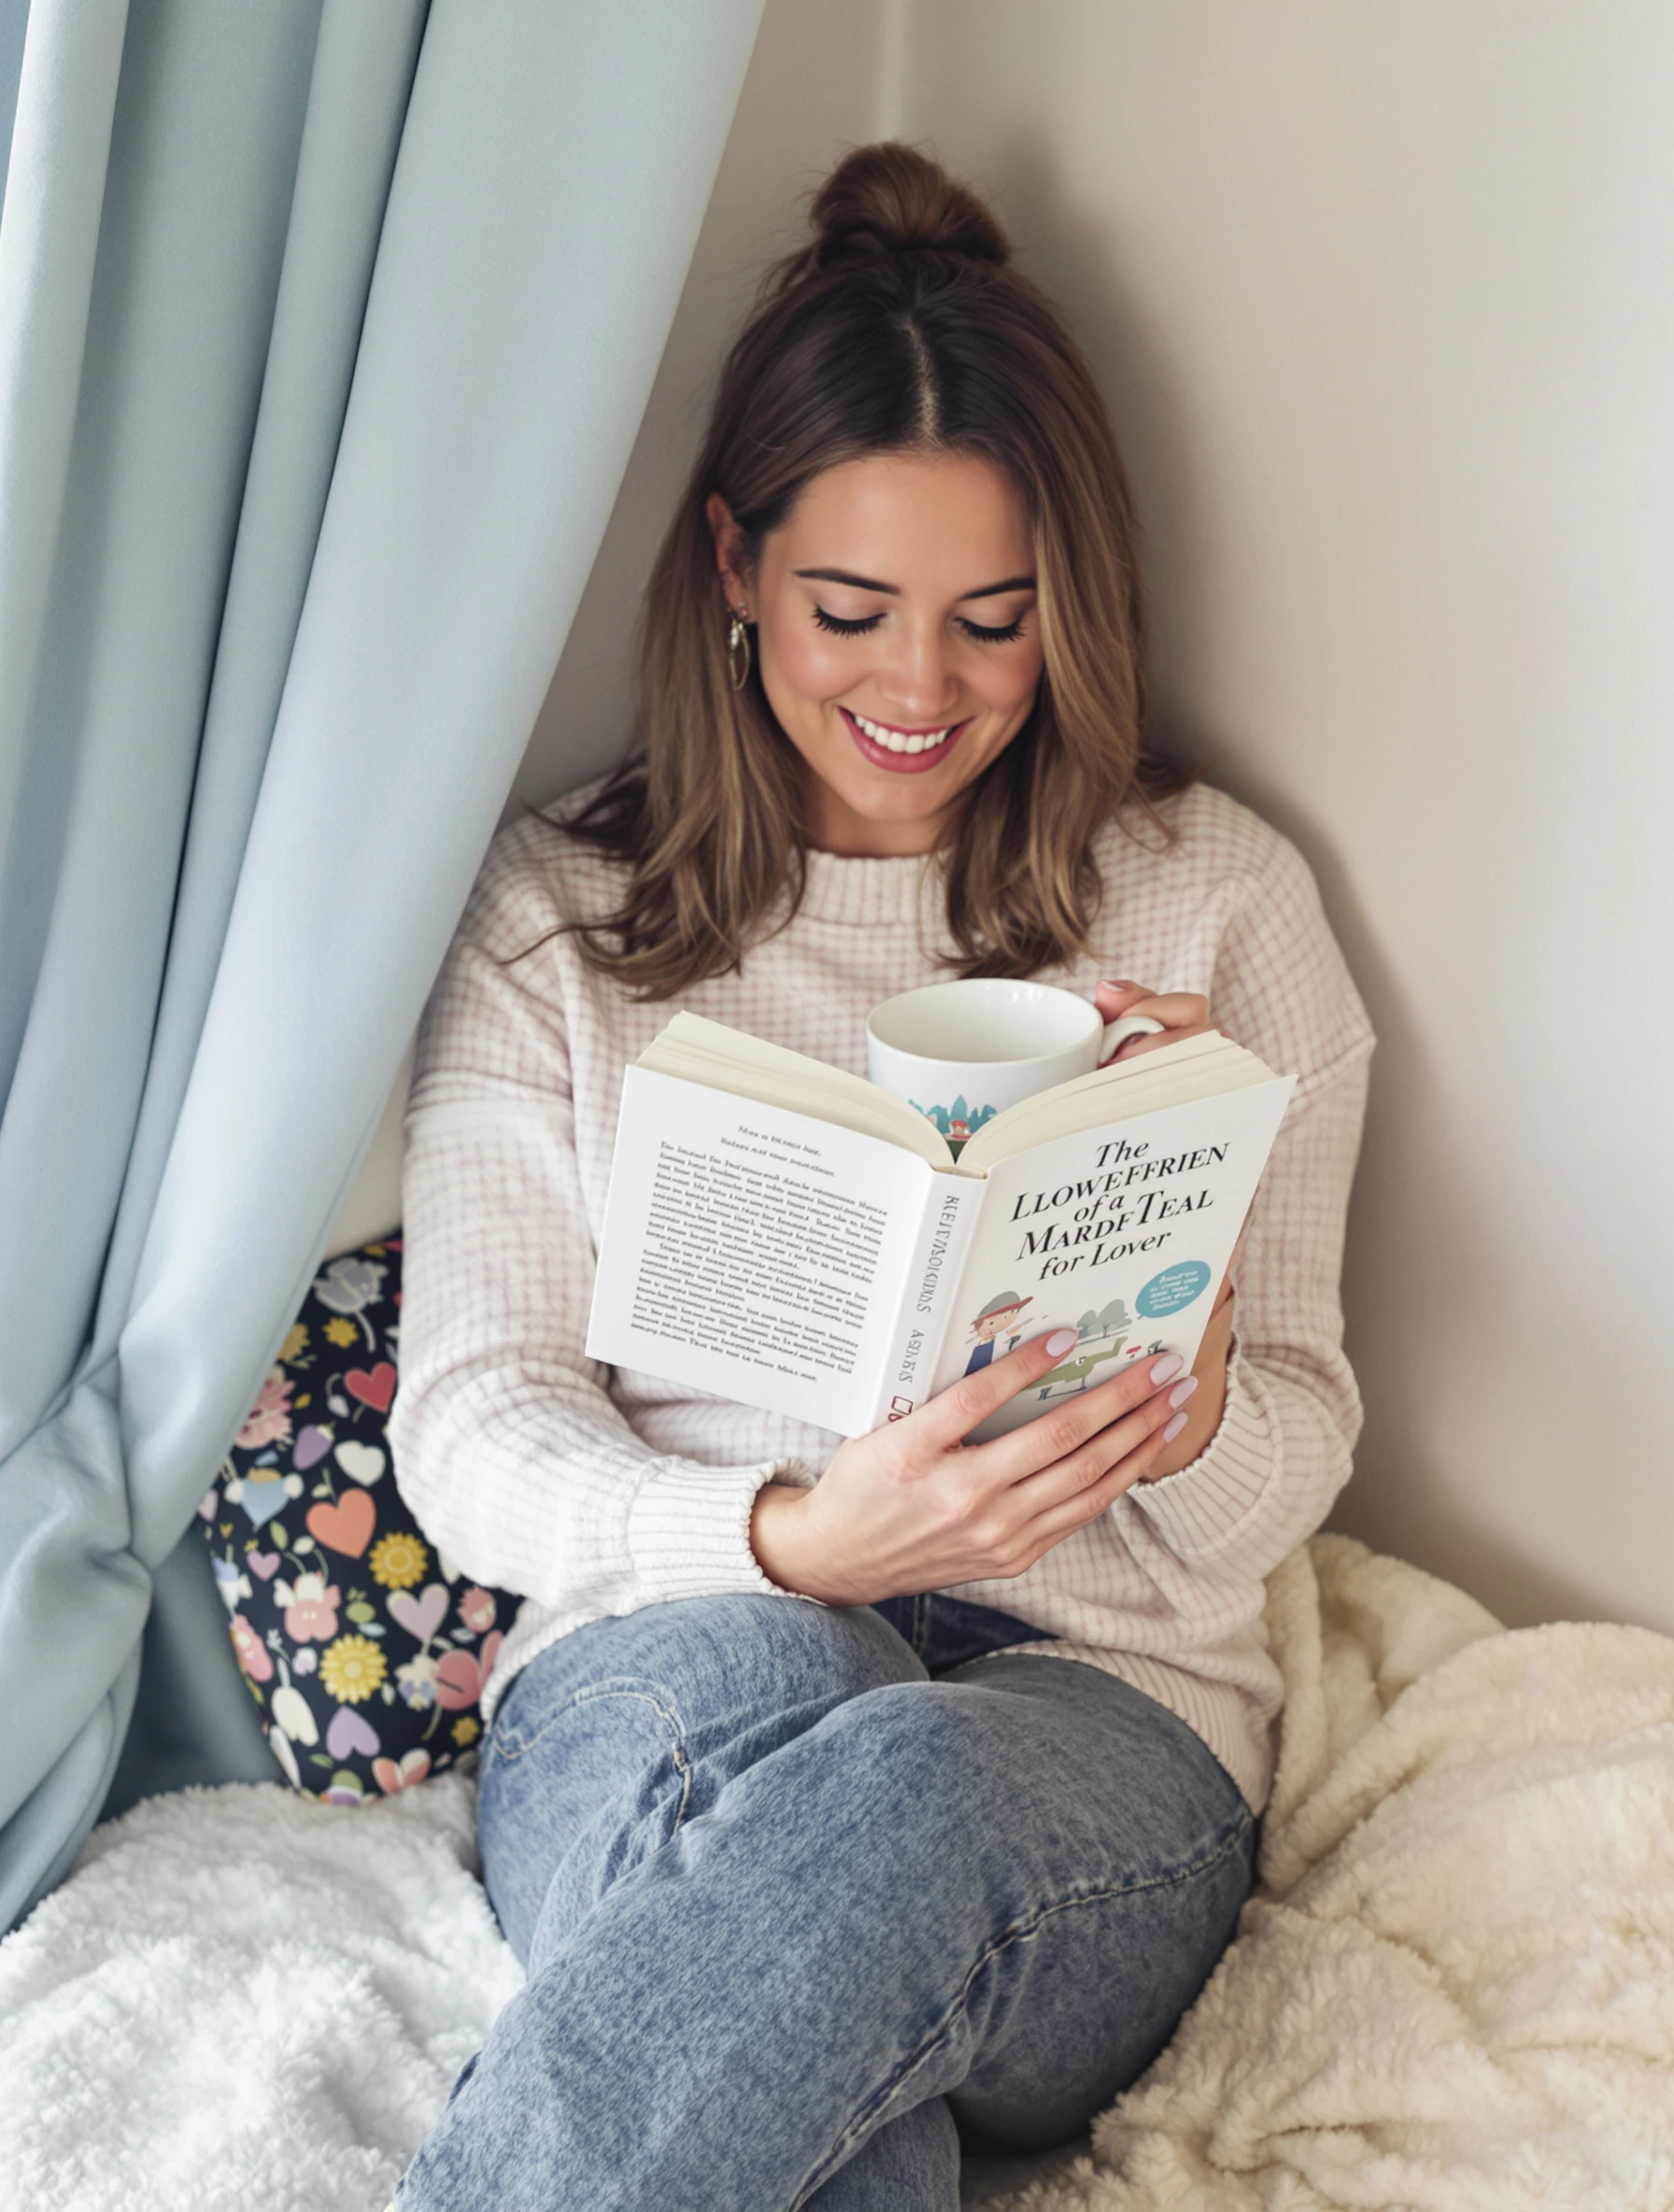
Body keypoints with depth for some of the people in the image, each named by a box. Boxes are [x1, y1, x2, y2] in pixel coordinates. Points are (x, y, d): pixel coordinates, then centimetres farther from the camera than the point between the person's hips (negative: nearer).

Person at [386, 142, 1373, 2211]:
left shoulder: (1214, 898, 9)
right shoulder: (551, 910, 8)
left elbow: (1281, 1479, 7)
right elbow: (472, 1430, 1)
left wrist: (1189, 1400, -19)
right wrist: (799, 1539, -20)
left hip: (1102, 1718, 1)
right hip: (670, 1681, 0)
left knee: (904, 1792, -36)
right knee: (770, 1674, -37)